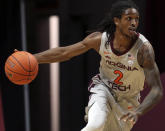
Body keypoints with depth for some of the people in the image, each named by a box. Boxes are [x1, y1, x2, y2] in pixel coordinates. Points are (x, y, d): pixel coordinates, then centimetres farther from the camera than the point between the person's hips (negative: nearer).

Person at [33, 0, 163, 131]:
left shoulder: (144, 48, -28)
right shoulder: (100, 38, -20)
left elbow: (157, 90, -30)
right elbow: (64, 53, -8)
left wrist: (138, 113, -47)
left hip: (127, 102, 0)